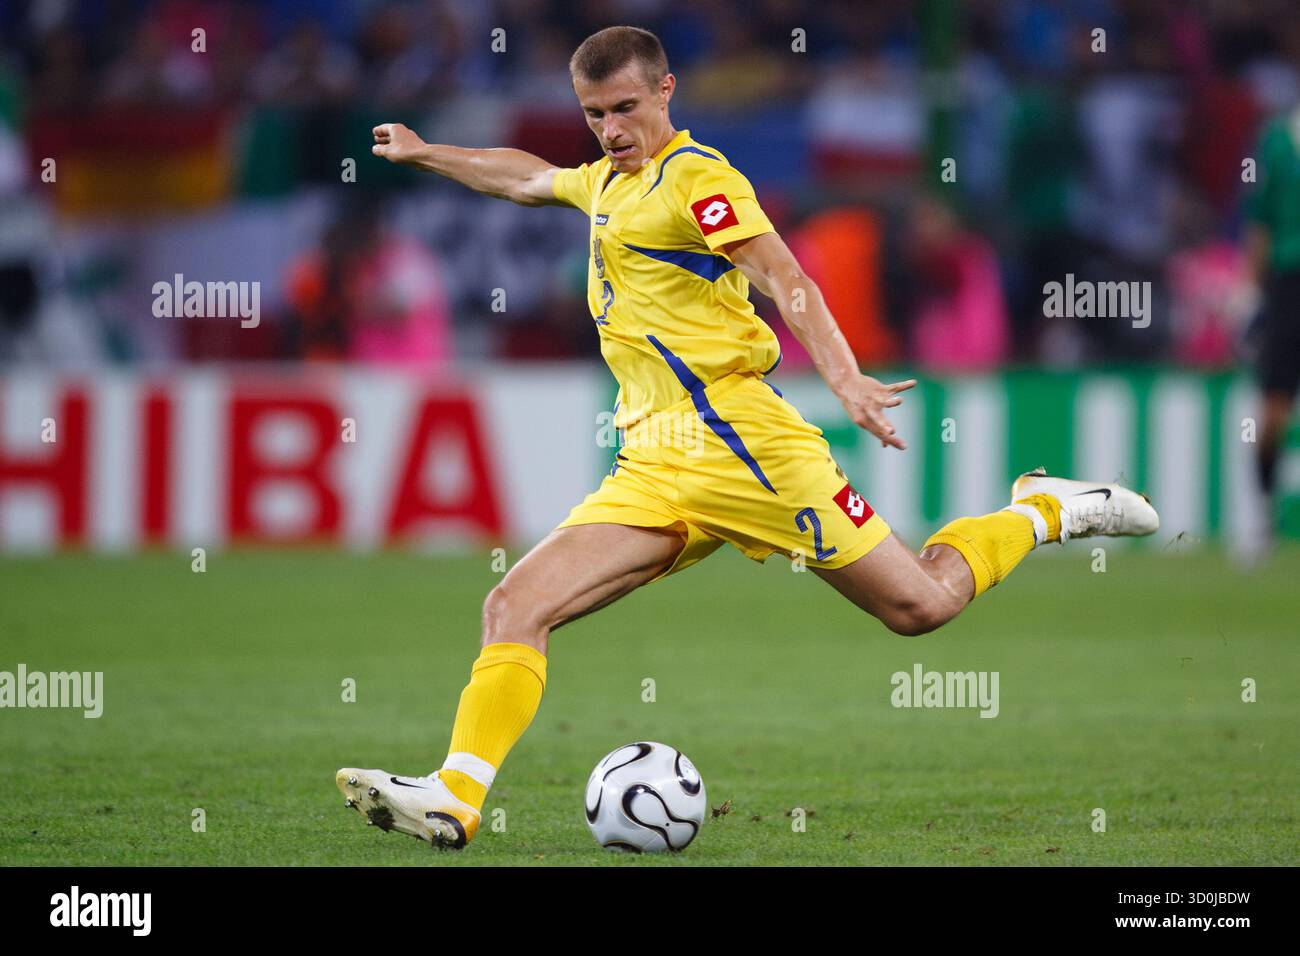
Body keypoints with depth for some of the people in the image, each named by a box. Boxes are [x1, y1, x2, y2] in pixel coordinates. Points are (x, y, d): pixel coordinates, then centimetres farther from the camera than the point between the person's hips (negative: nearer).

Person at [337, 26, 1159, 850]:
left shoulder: (695, 174, -5)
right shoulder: (607, 182, 20)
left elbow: (785, 280, -17)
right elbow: (525, 177, 43)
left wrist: (845, 380, -30)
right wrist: (424, 154, 52)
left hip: (737, 442, -7)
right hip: (652, 470, 7)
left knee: (920, 605, -3)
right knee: (515, 607, -11)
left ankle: (1047, 513, 22)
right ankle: (454, 798, -18)